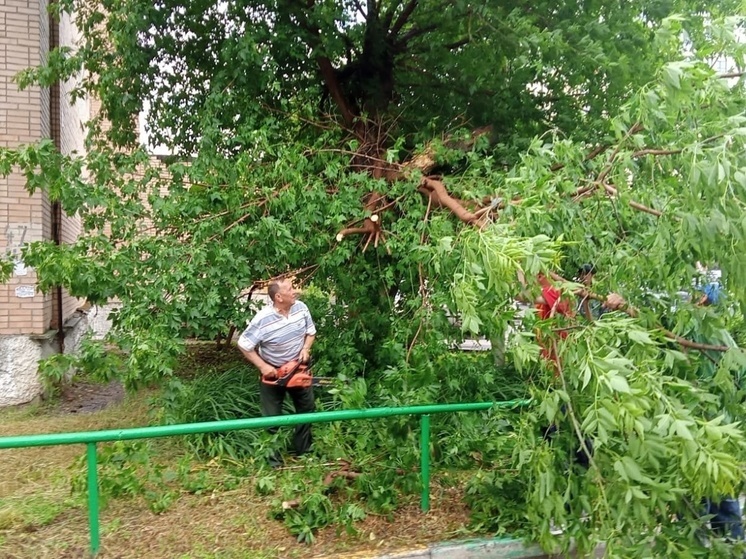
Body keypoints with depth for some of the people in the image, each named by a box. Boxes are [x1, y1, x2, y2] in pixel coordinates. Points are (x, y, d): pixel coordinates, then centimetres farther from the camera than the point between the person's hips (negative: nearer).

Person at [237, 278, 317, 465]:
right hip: (272, 371, -5)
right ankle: (273, 460, 19)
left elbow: (311, 332, 3)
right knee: (272, 417, 4)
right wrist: (263, 366, -22)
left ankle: (303, 450, 36)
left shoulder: (301, 308, -14)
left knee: (306, 408, 17)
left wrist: (306, 349, -14)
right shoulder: (262, 319, -28)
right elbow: (243, 345, -20)